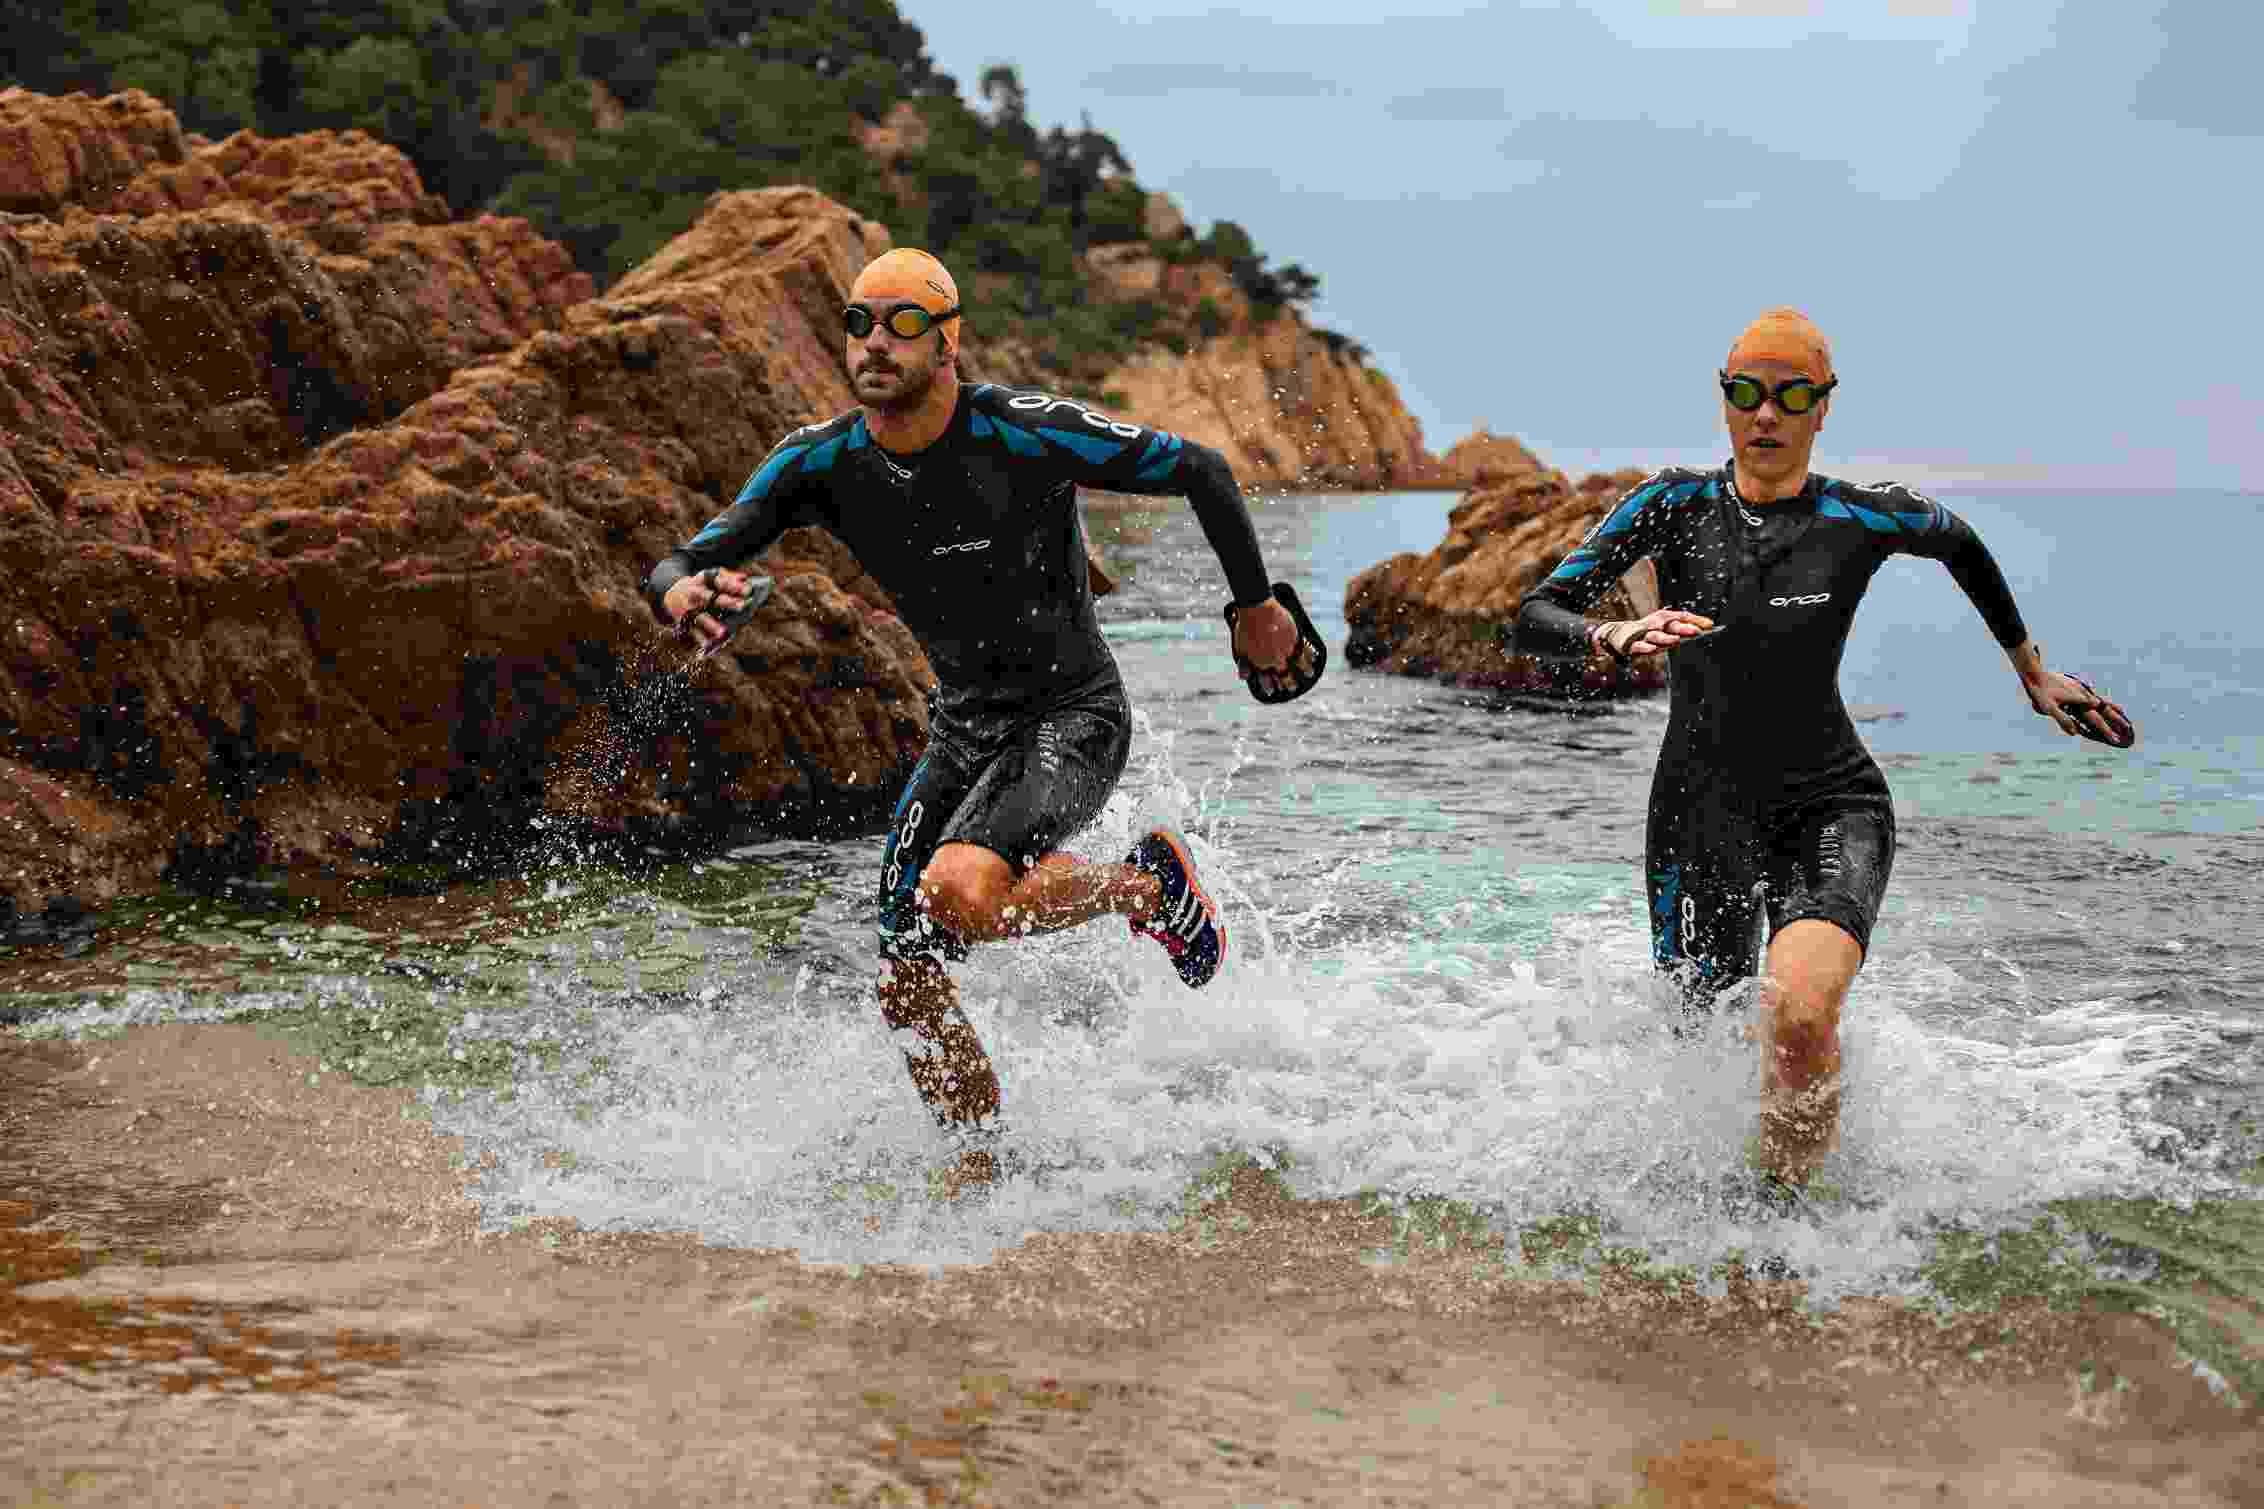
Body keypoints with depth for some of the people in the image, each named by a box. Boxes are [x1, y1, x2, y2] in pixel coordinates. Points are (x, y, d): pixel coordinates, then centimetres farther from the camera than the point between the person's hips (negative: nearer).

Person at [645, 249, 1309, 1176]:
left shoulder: (1025, 433, -20)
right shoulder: (822, 462, -7)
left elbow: (1200, 470, -9)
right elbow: (684, 562, -13)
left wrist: (1256, 604, -1)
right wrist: (680, 591, -38)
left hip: (1073, 718, -6)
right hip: (962, 728, 6)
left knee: (957, 894, -31)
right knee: (906, 983, 0)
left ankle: (1149, 887, -2)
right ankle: (984, 1172, 22)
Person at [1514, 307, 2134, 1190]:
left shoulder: (1862, 519, -7)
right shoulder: (1675, 505, -6)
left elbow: (1961, 543, 17)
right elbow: (1534, 619, -11)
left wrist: (2031, 669, 25)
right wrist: (1613, 639, -33)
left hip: (1828, 807, -2)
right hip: (1698, 813, 2)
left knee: (1798, 1017, -29)